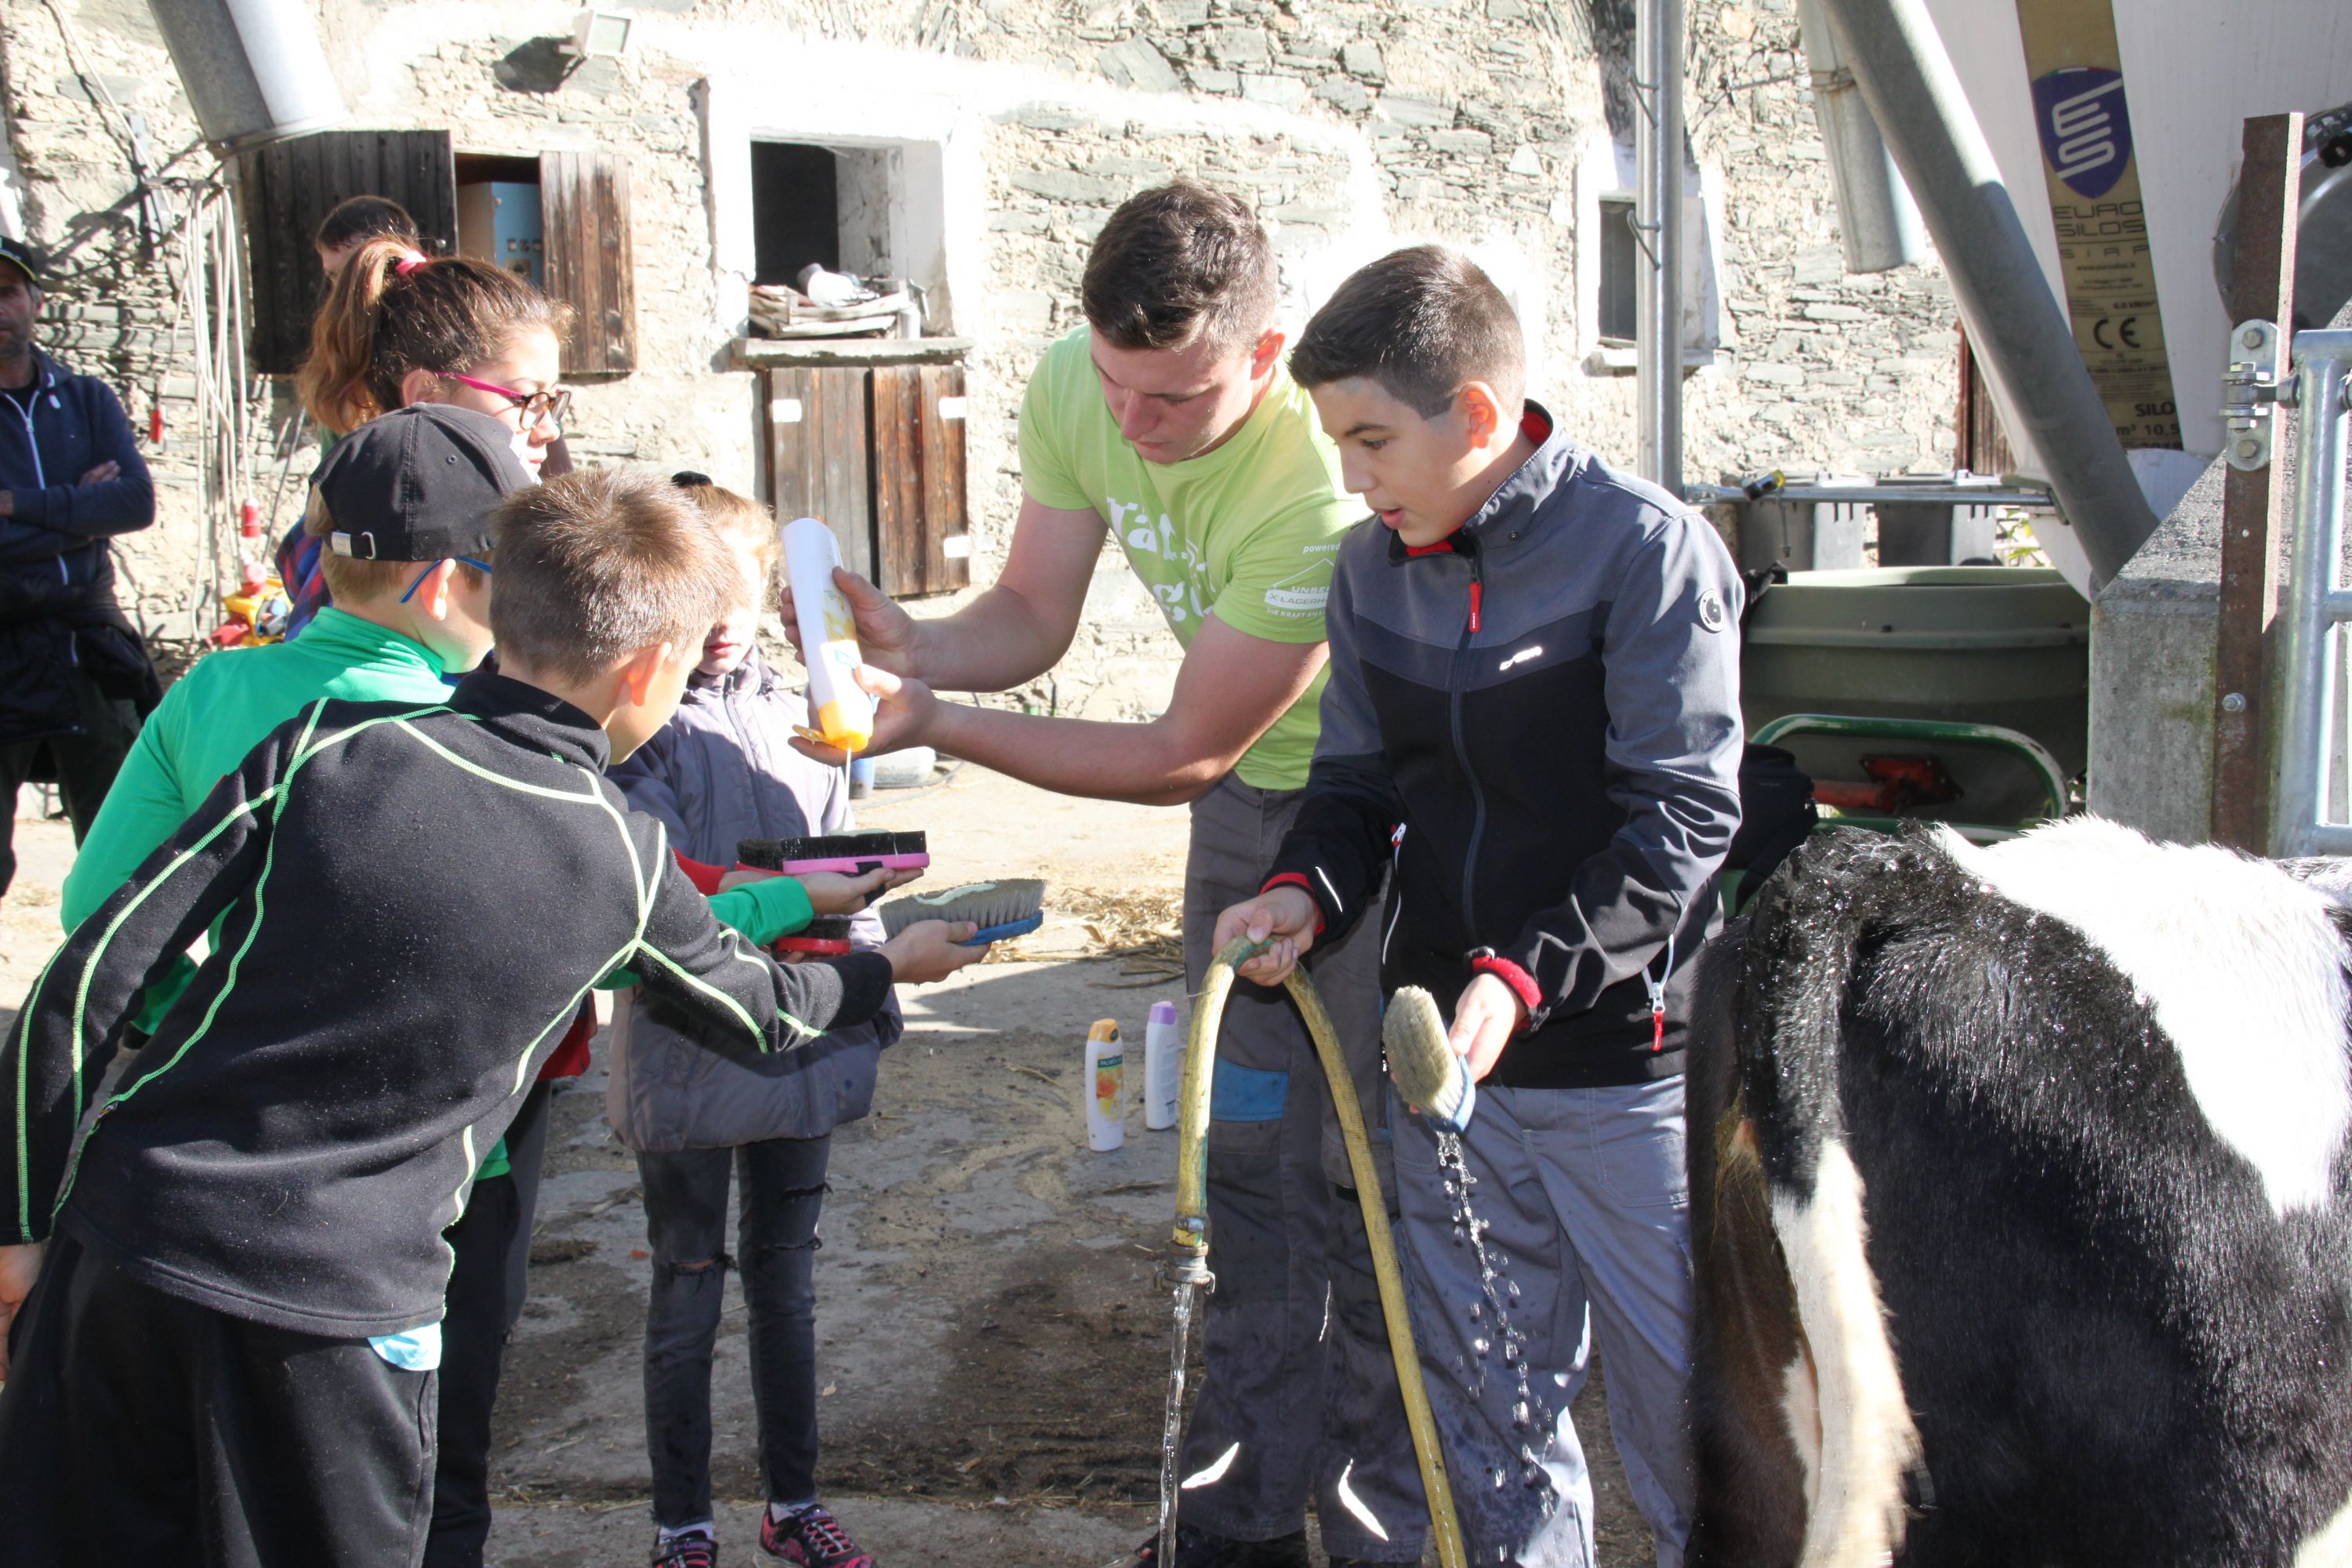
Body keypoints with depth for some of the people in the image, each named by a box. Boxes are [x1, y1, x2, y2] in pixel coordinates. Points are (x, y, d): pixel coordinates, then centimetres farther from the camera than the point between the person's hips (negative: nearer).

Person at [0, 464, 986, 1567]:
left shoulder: (323, 745, -3)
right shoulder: (624, 862, -3)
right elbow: (765, 1016, 16)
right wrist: (886, 967, 36)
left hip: (120, 1248, 2)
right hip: (338, 1311, -2)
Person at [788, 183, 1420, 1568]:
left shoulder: (1320, 485, -36)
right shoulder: (1073, 390, -15)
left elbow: (1184, 754, -27)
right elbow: (1034, 617, -6)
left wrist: (938, 724, -31)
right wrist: (912, 647, -27)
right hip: (1250, 790, 7)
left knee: (1366, 1177, -4)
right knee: (1242, 1147, 12)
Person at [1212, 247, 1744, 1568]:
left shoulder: (1646, 545, -13)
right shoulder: (1374, 570, 6)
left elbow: (1682, 817, -15)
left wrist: (1527, 973, -24)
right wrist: (1308, 892, -8)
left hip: (1627, 1056, -5)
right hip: (1448, 1056, 6)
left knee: (1684, 1403, 5)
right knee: (1486, 1394, 16)